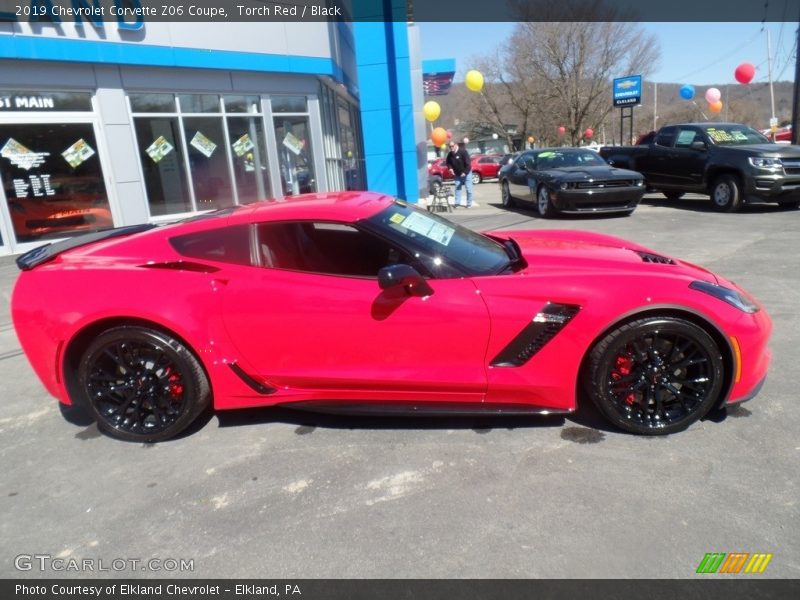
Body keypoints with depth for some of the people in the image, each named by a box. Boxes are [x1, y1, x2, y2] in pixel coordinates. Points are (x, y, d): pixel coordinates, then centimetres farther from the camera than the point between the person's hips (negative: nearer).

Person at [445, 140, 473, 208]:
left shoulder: (463, 151, -20)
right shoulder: (450, 154, -3)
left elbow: (468, 163, -22)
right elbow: (448, 162, 15)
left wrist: (465, 172, -25)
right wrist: (450, 168, -4)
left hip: (466, 173, -5)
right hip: (457, 174, 5)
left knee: (469, 189, -3)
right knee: (457, 188, 4)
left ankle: (469, 204, 3)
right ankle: (457, 203, 8)